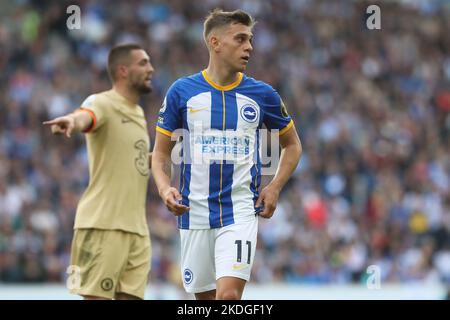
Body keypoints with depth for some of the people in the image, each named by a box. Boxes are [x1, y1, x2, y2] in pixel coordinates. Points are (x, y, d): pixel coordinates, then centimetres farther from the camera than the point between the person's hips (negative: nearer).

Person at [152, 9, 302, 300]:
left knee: (229, 294, -18)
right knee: (205, 296, 8)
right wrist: (165, 188, -12)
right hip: (194, 211, 1)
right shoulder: (182, 91, 1)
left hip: (241, 212, -1)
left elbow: (292, 145, 15)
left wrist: (275, 188, 0)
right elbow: (161, 152, 8)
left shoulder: (262, 94, 2)